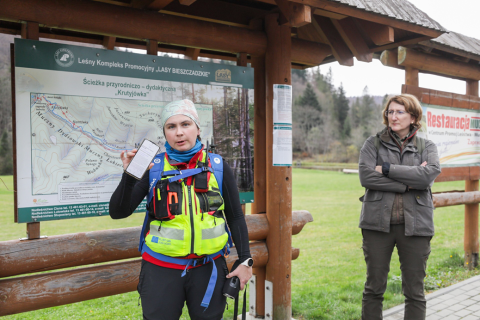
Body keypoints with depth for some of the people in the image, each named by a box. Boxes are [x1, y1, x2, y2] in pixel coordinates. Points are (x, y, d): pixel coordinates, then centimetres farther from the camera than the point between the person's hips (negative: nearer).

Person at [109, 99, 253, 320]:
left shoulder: (217, 167, -1)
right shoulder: (153, 167, -3)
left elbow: (235, 217, 5)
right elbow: (118, 212, -6)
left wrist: (245, 260, 1)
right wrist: (130, 176, -21)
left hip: (208, 268, 1)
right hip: (161, 269, 0)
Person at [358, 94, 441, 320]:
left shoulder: (427, 147, 8)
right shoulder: (373, 144, 5)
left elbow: (429, 174, -12)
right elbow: (366, 176, -12)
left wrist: (387, 168, -13)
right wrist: (408, 184, -12)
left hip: (415, 224, 1)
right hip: (378, 223, 0)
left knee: (414, 291, 9)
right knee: (374, 287, 9)